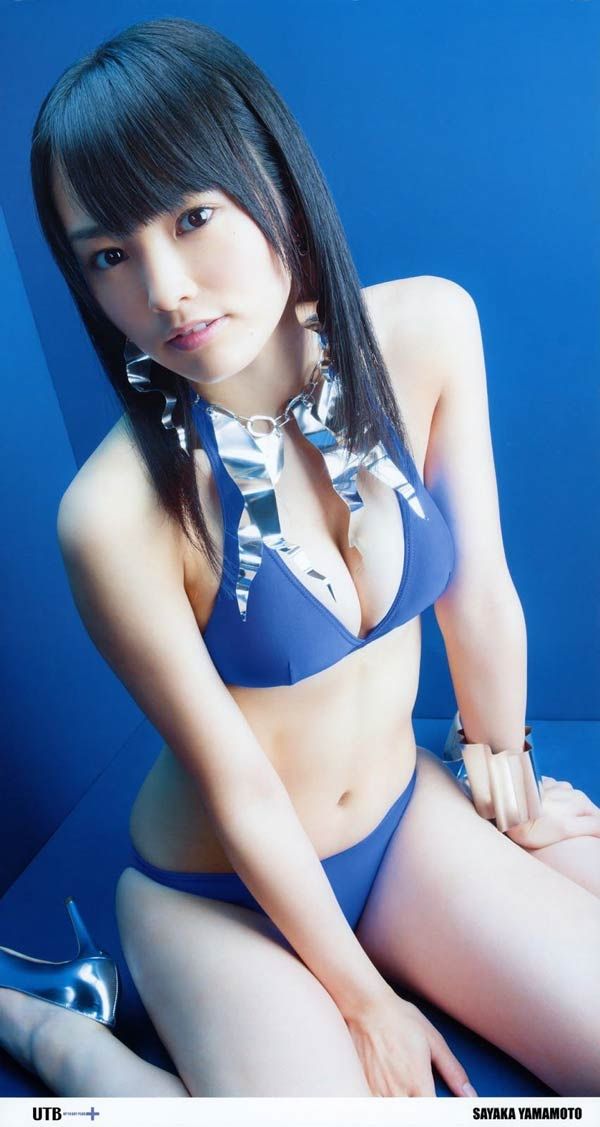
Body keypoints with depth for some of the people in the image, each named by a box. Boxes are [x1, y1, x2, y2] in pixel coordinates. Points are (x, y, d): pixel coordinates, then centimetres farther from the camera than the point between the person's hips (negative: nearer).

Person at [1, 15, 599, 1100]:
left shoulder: (426, 329, -16)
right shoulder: (113, 514, -29)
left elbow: (479, 597, -6)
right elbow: (240, 792, -18)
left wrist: (506, 785, 9)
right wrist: (367, 1006, -5)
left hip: (405, 812, 4)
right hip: (223, 891, -3)